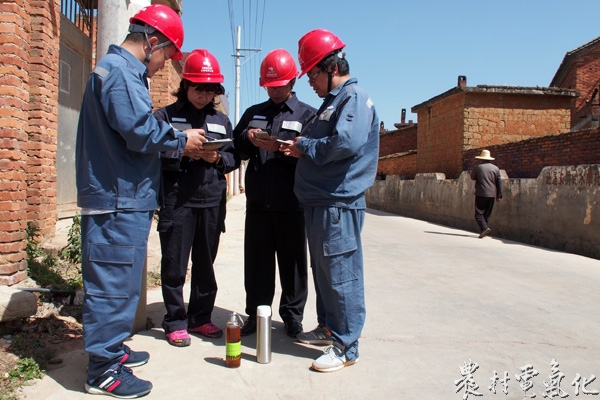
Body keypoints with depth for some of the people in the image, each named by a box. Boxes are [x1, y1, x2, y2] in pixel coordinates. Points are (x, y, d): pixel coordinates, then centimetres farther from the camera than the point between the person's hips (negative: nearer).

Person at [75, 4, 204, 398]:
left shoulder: (124, 69, 21)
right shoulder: (120, 70, -13)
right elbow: (139, 129, -23)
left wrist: (178, 138, 11)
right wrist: (180, 139, -8)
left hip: (125, 198, 11)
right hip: (118, 198, -11)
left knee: (120, 279, 17)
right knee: (113, 280, -3)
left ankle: (111, 348, 30)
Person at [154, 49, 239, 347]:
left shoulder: (221, 120, 15)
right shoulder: (166, 116, 3)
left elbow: (234, 158, 12)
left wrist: (218, 158, -8)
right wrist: (183, 153, -18)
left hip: (212, 202, 3)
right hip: (177, 201, -3)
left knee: (205, 264, 11)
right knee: (174, 265, 3)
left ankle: (200, 318, 25)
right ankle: (175, 322, 17)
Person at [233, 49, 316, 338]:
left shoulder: (306, 114, 6)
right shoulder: (253, 113, 17)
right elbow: (237, 149, 14)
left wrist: (280, 148, -21)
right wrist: (248, 139, -6)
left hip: (291, 204, -3)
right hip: (257, 202, 3)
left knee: (292, 262, 5)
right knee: (257, 261, 8)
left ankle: (292, 316, 19)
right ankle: (255, 314, 21)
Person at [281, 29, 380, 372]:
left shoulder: (355, 97, -9)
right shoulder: (331, 101, 21)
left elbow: (346, 143, -25)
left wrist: (306, 146, -11)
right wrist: (300, 149, 6)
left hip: (339, 202, -10)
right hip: (318, 202, 10)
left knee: (341, 274, -3)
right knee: (323, 271, 17)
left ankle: (346, 345, 7)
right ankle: (328, 327, 32)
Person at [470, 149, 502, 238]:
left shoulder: (478, 167, -3)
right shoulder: (496, 168, 7)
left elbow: (472, 177, 13)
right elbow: (499, 183, 7)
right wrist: (499, 195, 11)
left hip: (481, 194, -4)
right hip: (492, 195, 4)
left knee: (479, 213, -3)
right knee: (487, 214, 10)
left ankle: (485, 228, -22)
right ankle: (482, 232, 10)